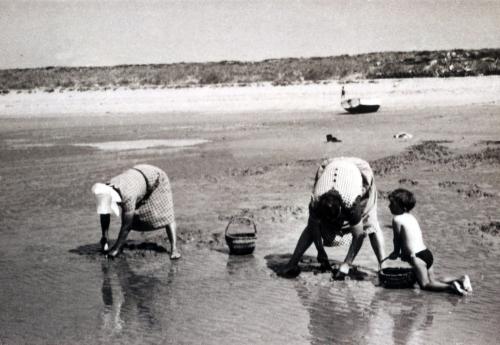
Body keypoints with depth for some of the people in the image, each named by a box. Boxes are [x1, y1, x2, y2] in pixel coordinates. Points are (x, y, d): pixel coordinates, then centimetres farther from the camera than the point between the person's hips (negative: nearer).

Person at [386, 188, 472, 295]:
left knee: (425, 284, -3)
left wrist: (396, 253, 16)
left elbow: (397, 239, -2)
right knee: (431, 280, 16)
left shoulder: (397, 219, -8)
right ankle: (459, 280, 8)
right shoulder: (411, 217, 18)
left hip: (417, 257, -9)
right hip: (427, 253, 9)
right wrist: (405, 253, 25)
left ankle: (451, 287, -18)